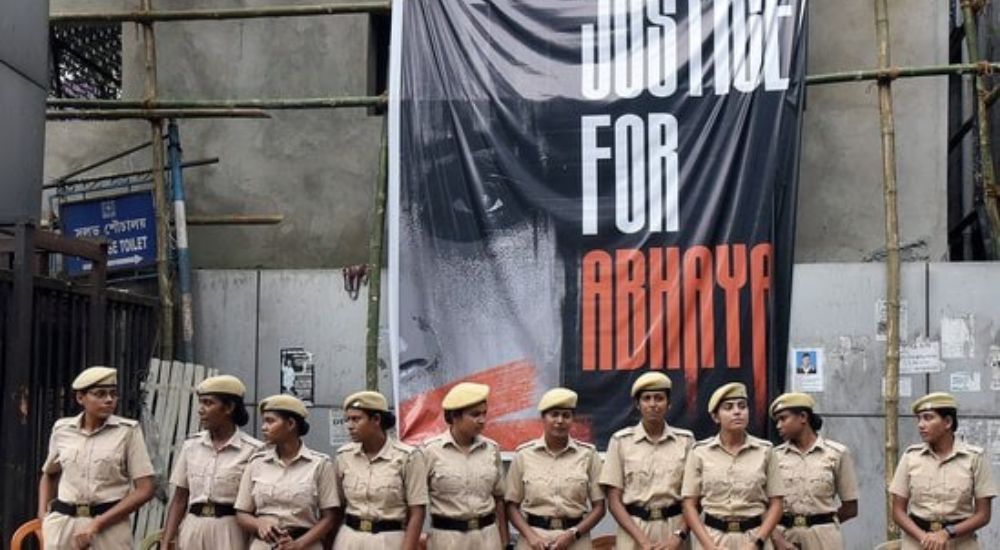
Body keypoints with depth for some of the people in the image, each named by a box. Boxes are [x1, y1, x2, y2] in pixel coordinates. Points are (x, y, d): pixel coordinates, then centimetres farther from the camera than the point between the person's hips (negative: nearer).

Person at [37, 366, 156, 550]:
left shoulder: (128, 431, -3)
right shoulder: (62, 429, 7)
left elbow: (145, 489, -8)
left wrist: (98, 523, -13)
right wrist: (43, 512, 9)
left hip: (109, 525, -3)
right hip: (62, 523, 3)